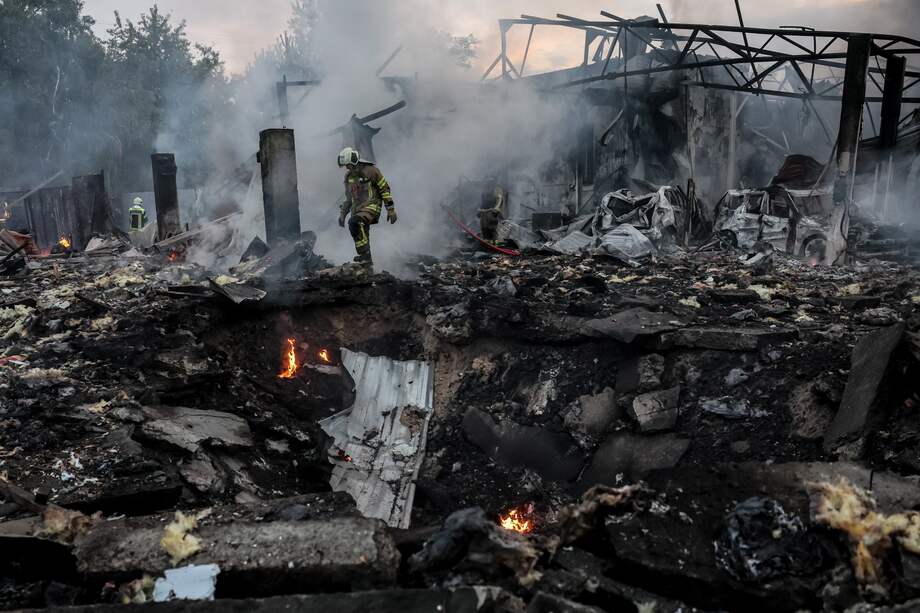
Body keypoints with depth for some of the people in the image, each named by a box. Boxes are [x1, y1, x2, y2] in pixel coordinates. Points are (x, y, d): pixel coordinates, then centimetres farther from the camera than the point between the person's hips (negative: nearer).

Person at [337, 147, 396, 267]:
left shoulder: (370, 170, -6)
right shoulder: (348, 176, 15)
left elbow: (385, 189, -4)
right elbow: (348, 198, 26)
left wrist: (391, 210, -6)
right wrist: (342, 214, 21)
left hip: (371, 206, -7)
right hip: (357, 209, 7)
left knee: (355, 223, -31)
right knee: (362, 236, 1)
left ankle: (365, 256, -30)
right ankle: (367, 262, 12)